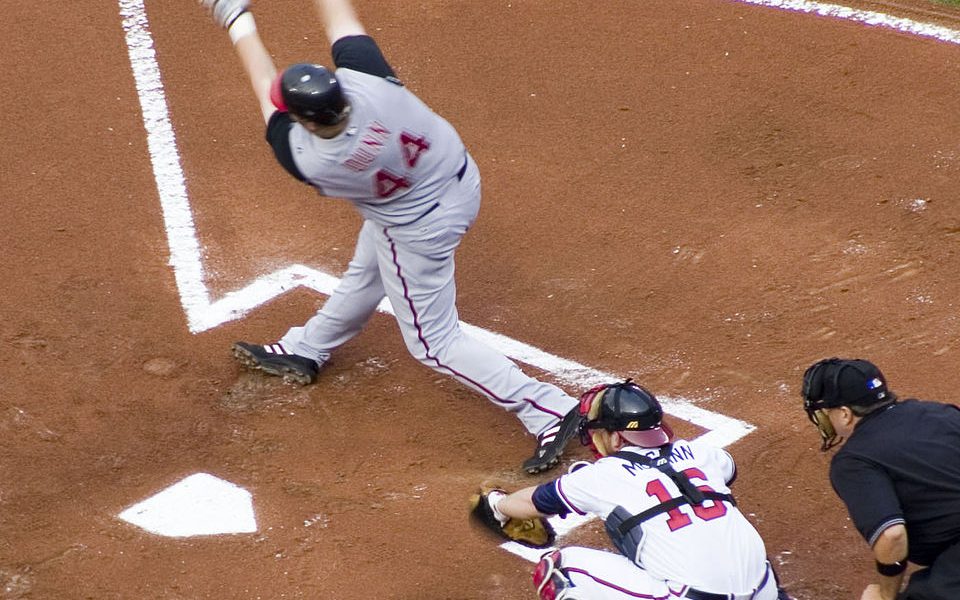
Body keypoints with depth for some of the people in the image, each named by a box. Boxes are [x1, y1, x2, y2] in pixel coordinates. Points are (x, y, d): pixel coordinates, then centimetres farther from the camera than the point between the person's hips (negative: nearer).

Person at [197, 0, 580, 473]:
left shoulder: (307, 160, -34)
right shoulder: (364, 77, -31)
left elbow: (265, 87, -20)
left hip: (417, 229, -7)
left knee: (434, 341, 10)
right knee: (364, 275, 29)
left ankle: (549, 413, 9)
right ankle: (303, 352, 55)